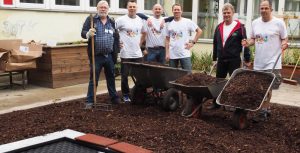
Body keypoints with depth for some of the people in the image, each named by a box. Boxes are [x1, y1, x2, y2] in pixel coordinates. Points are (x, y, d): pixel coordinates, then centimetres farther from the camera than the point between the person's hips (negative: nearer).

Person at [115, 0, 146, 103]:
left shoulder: (140, 20, 8)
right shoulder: (121, 20, -7)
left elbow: (143, 32, 24)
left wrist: (140, 42, 12)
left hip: (138, 54, 4)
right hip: (126, 54, -4)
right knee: (125, 76, 4)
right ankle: (126, 95, 18)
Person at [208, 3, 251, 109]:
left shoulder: (239, 27, -6)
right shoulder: (219, 27, 9)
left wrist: (247, 59, -8)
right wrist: (214, 58, 16)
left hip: (234, 60, -5)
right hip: (221, 60, 5)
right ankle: (216, 103, 21)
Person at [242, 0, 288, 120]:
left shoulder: (279, 23, -5)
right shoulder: (255, 23, 7)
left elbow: (284, 39, 1)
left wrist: (284, 44, -21)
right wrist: (248, 43, -5)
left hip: (272, 62, -5)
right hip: (258, 62, 5)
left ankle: (263, 111, 6)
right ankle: (267, 108, 29)